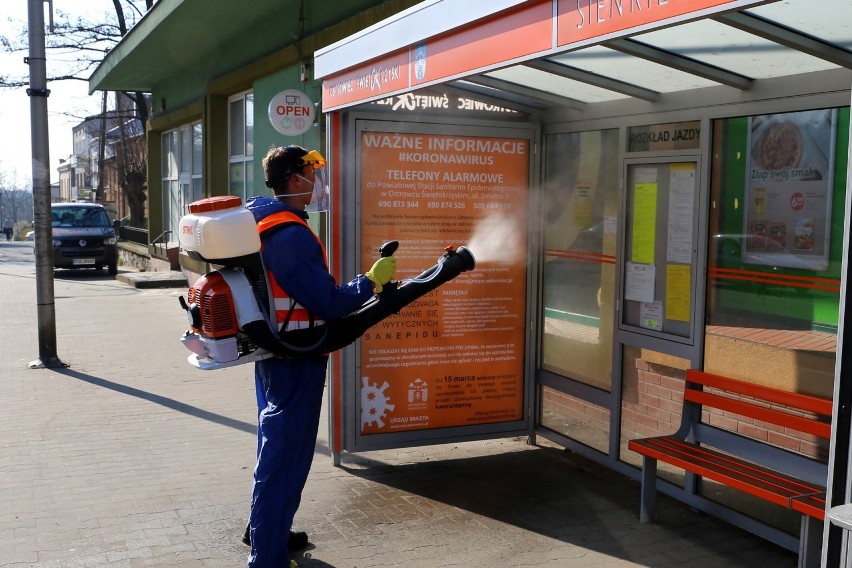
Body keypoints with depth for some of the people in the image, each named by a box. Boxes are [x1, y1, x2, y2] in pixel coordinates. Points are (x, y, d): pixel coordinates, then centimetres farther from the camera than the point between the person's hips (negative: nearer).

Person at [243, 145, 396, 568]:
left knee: (275, 450, 24)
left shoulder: (259, 220, 8)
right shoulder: (291, 234, -23)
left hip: (272, 355, 11)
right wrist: (372, 280, -11)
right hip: (295, 362, -11)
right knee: (285, 459, -1)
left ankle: (266, 530, 40)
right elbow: (328, 303, -24)